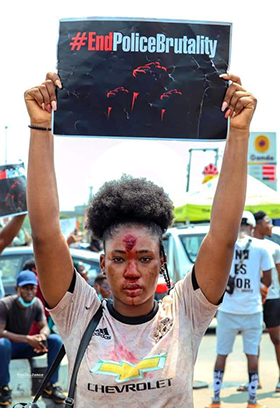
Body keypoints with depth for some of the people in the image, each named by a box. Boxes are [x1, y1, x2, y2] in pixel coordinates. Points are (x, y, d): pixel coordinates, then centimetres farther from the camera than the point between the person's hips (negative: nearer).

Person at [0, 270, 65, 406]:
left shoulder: (37, 303, -4)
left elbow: (44, 327, -1)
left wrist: (42, 336, -28)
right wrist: (27, 339, -36)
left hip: (25, 348, 5)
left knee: (56, 340, -16)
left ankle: (50, 386, -11)